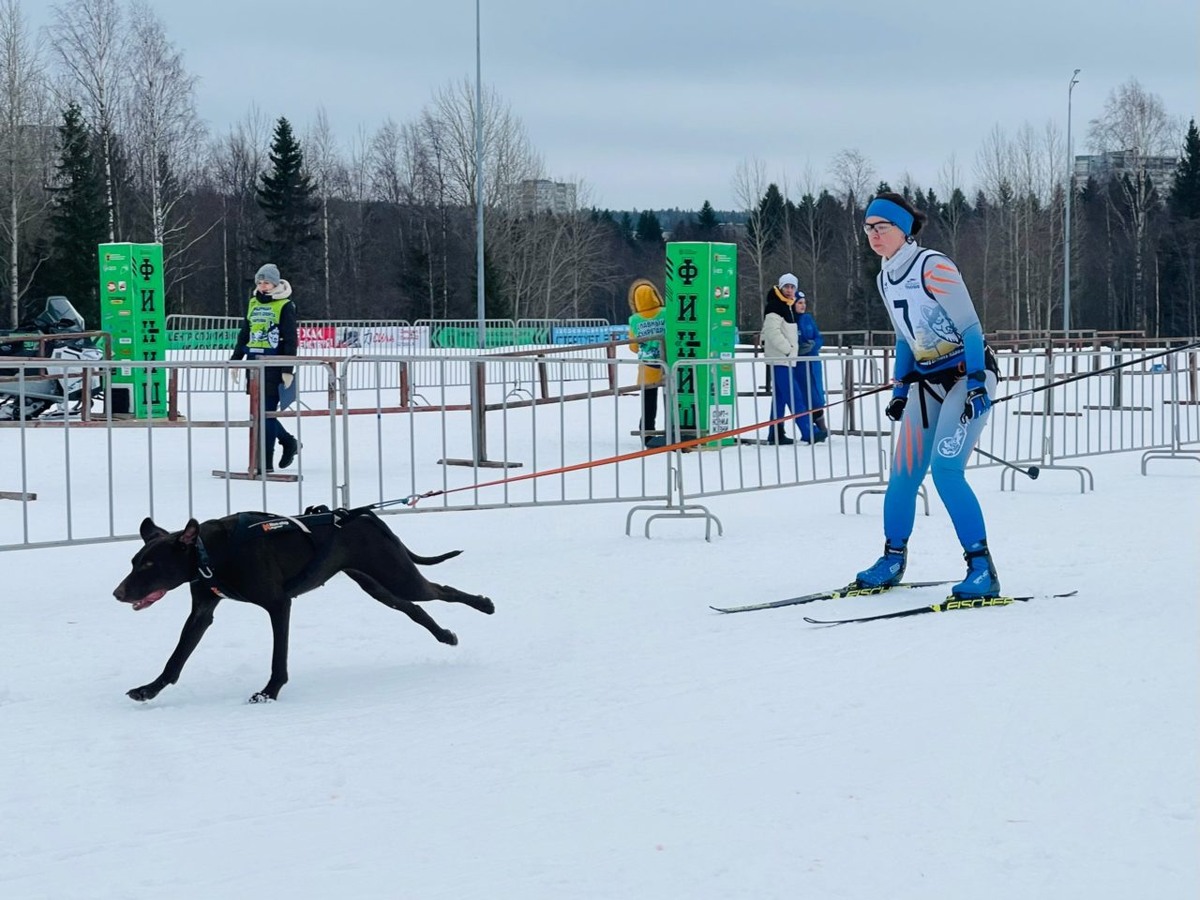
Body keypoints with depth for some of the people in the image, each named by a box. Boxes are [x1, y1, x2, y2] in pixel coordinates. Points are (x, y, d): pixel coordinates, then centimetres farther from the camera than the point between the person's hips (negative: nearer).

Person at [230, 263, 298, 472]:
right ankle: (289, 442, 30)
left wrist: (288, 370, -14)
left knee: (266, 412, -7)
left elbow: (291, 340, -8)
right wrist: (235, 361, 15)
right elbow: (243, 335, 21)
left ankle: (266, 461, -2)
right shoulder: (253, 303, 15)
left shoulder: (285, 306, -4)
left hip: (274, 366, -7)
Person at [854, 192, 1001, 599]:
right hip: (928, 381, 8)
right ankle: (893, 560, 23)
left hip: (969, 376, -8)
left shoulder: (933, 267, -17)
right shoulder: (885, 280, 8)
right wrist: (899, 390, 17)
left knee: (945, 471, -19)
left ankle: (982, 569, -15)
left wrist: (976, 384, -23)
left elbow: (970, 327, -18)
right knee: (903, 476, 6)